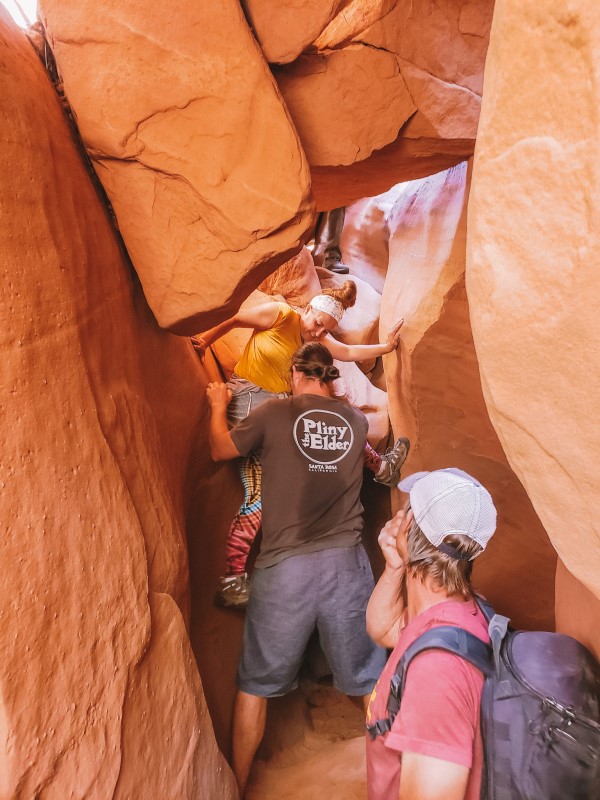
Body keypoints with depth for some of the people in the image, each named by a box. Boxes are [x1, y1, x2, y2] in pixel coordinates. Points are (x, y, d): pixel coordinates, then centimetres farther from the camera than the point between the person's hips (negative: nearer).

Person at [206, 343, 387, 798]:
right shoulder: (356, 420, 4)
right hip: (346, 563, 2)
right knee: (370, 680, 18)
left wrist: (219, 406, 28)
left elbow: (220, 450, 11)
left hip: (284, 567, -2)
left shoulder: (275, 413, -3)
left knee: (256, 684, 17)